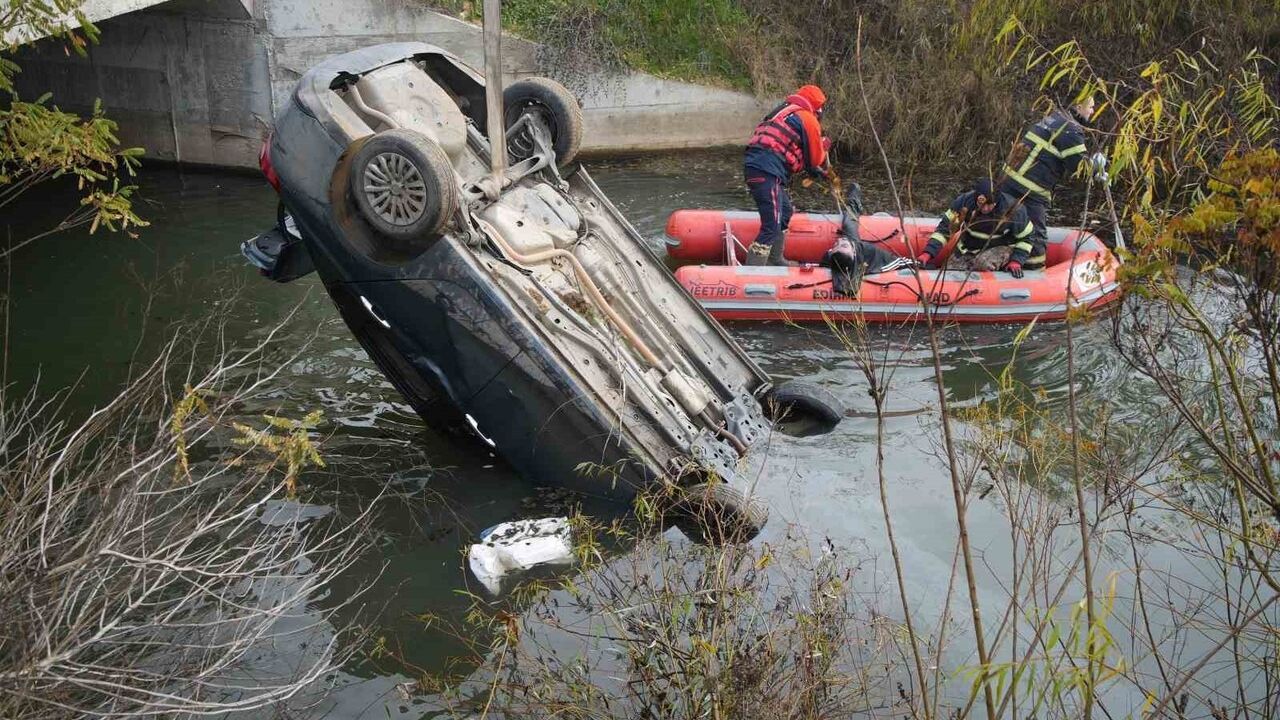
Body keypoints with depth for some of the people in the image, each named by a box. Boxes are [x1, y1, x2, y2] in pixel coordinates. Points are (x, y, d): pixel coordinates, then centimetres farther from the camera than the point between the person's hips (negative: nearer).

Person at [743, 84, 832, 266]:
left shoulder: (785, 112, 27)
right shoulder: (808, 120, 0)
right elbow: (815, 159, 8)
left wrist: (816, 170, 29)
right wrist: (824, 146, 27)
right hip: (767, 173, -10)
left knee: (785, 212, 28)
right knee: (771, 228, -12)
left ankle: (775, 260, 36)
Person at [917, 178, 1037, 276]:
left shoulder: (1012, 209, -26)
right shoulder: (964, 202, -23)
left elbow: (1027, 237, -10)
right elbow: (944, 228, -14)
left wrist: (1016, 261, -20)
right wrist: (928, 253, -23)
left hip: (1000, 247, -2)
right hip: (968, 248, 2)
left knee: (985, 263, -34)